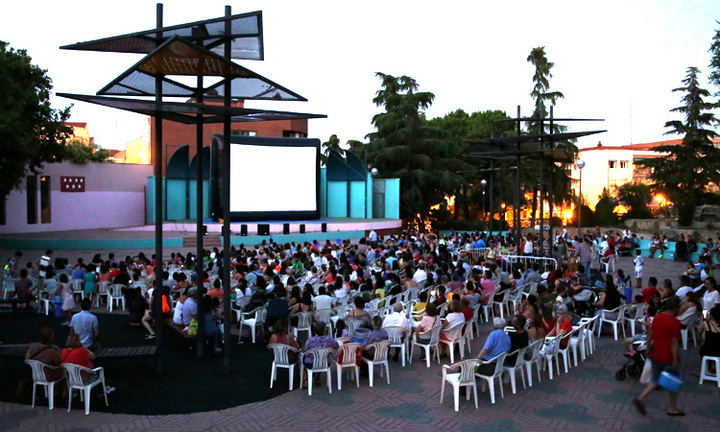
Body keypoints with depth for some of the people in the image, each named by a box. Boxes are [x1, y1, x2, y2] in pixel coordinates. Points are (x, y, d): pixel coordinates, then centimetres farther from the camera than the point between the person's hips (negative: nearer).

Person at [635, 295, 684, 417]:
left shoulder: (657, 317, 3)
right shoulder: (675, 323, -18)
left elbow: (649, 335, 9)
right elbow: (674, 343, -19)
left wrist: (648, 350, 18)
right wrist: (675, 361, -16)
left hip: (655, 355, 6)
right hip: (668, 358, -6)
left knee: (656, 380, 18)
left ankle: (641, 398, 3)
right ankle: (672, 408, 23)